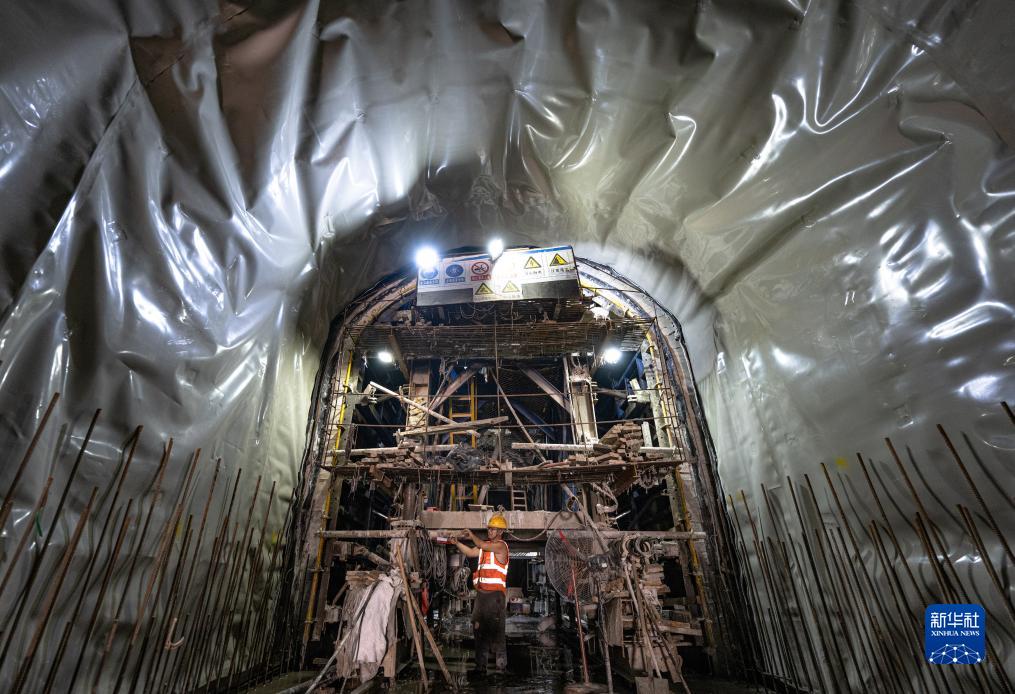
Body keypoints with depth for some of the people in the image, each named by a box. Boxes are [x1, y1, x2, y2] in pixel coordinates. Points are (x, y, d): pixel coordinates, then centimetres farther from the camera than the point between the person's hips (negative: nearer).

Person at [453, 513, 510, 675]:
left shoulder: (501, 545, -9)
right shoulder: (485, 544, 16)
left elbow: (483, 546, -23)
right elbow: (470, 552, 9)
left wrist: (471, 535, -8)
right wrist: (457, 542, -4)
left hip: (495, 594, -7)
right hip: (481, 593, 7)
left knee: (497, 631, -2)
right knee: (479, 629, 10)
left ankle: (501, 666, 9)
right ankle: (481, 666, 20)